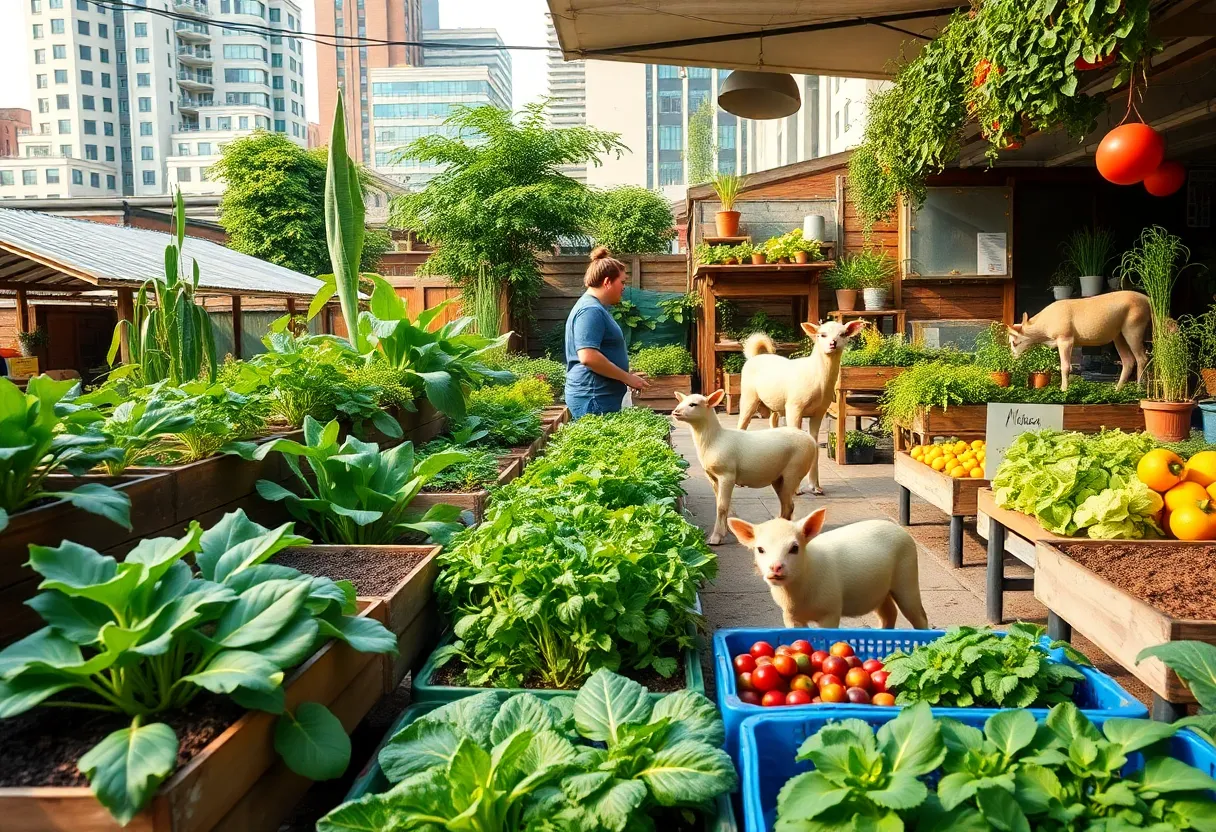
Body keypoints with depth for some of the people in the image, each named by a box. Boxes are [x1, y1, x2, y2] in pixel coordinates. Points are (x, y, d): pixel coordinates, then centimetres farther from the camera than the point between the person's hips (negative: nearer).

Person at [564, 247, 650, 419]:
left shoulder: (598, 308, 17)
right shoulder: (590, 311, -15)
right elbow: (588, 357, -25)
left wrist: (627, 376, 20)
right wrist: (627, 378, -17)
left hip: (600, 397, 10)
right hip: (593, 399, -10)